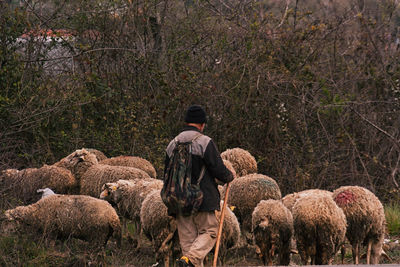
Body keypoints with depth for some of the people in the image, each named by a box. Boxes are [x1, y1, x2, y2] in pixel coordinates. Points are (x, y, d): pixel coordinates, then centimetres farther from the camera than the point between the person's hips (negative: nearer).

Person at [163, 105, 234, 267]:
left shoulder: (172, 145, 11)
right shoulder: (204, 142, -8)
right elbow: (219, 169, -11)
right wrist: (229, 177, 11)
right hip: (202, 199, -6)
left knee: (187, 237, 8)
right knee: (209, 231, 2)